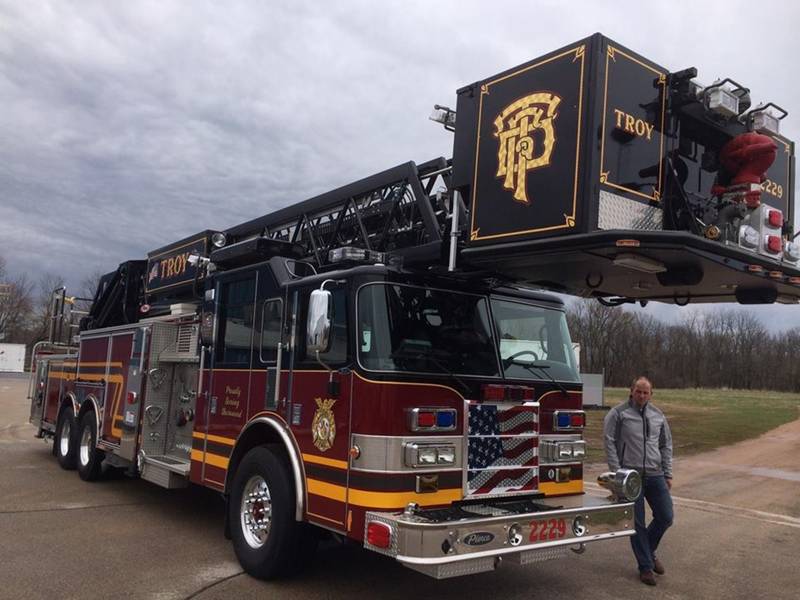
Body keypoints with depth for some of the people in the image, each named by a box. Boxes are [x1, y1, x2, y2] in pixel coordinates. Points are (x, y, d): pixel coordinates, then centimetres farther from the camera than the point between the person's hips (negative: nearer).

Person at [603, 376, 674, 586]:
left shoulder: (658, 416, 11)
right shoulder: (618, 413, -4)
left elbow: (666, 445, 16)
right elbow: (609, 443, -7)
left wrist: (668, 474, 11)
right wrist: (616, 472, -12)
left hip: (655, 475, 4)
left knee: (665, 517, 6)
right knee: (637, 523, 3)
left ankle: (649, 551, 31)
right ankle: (645, 566, 16)